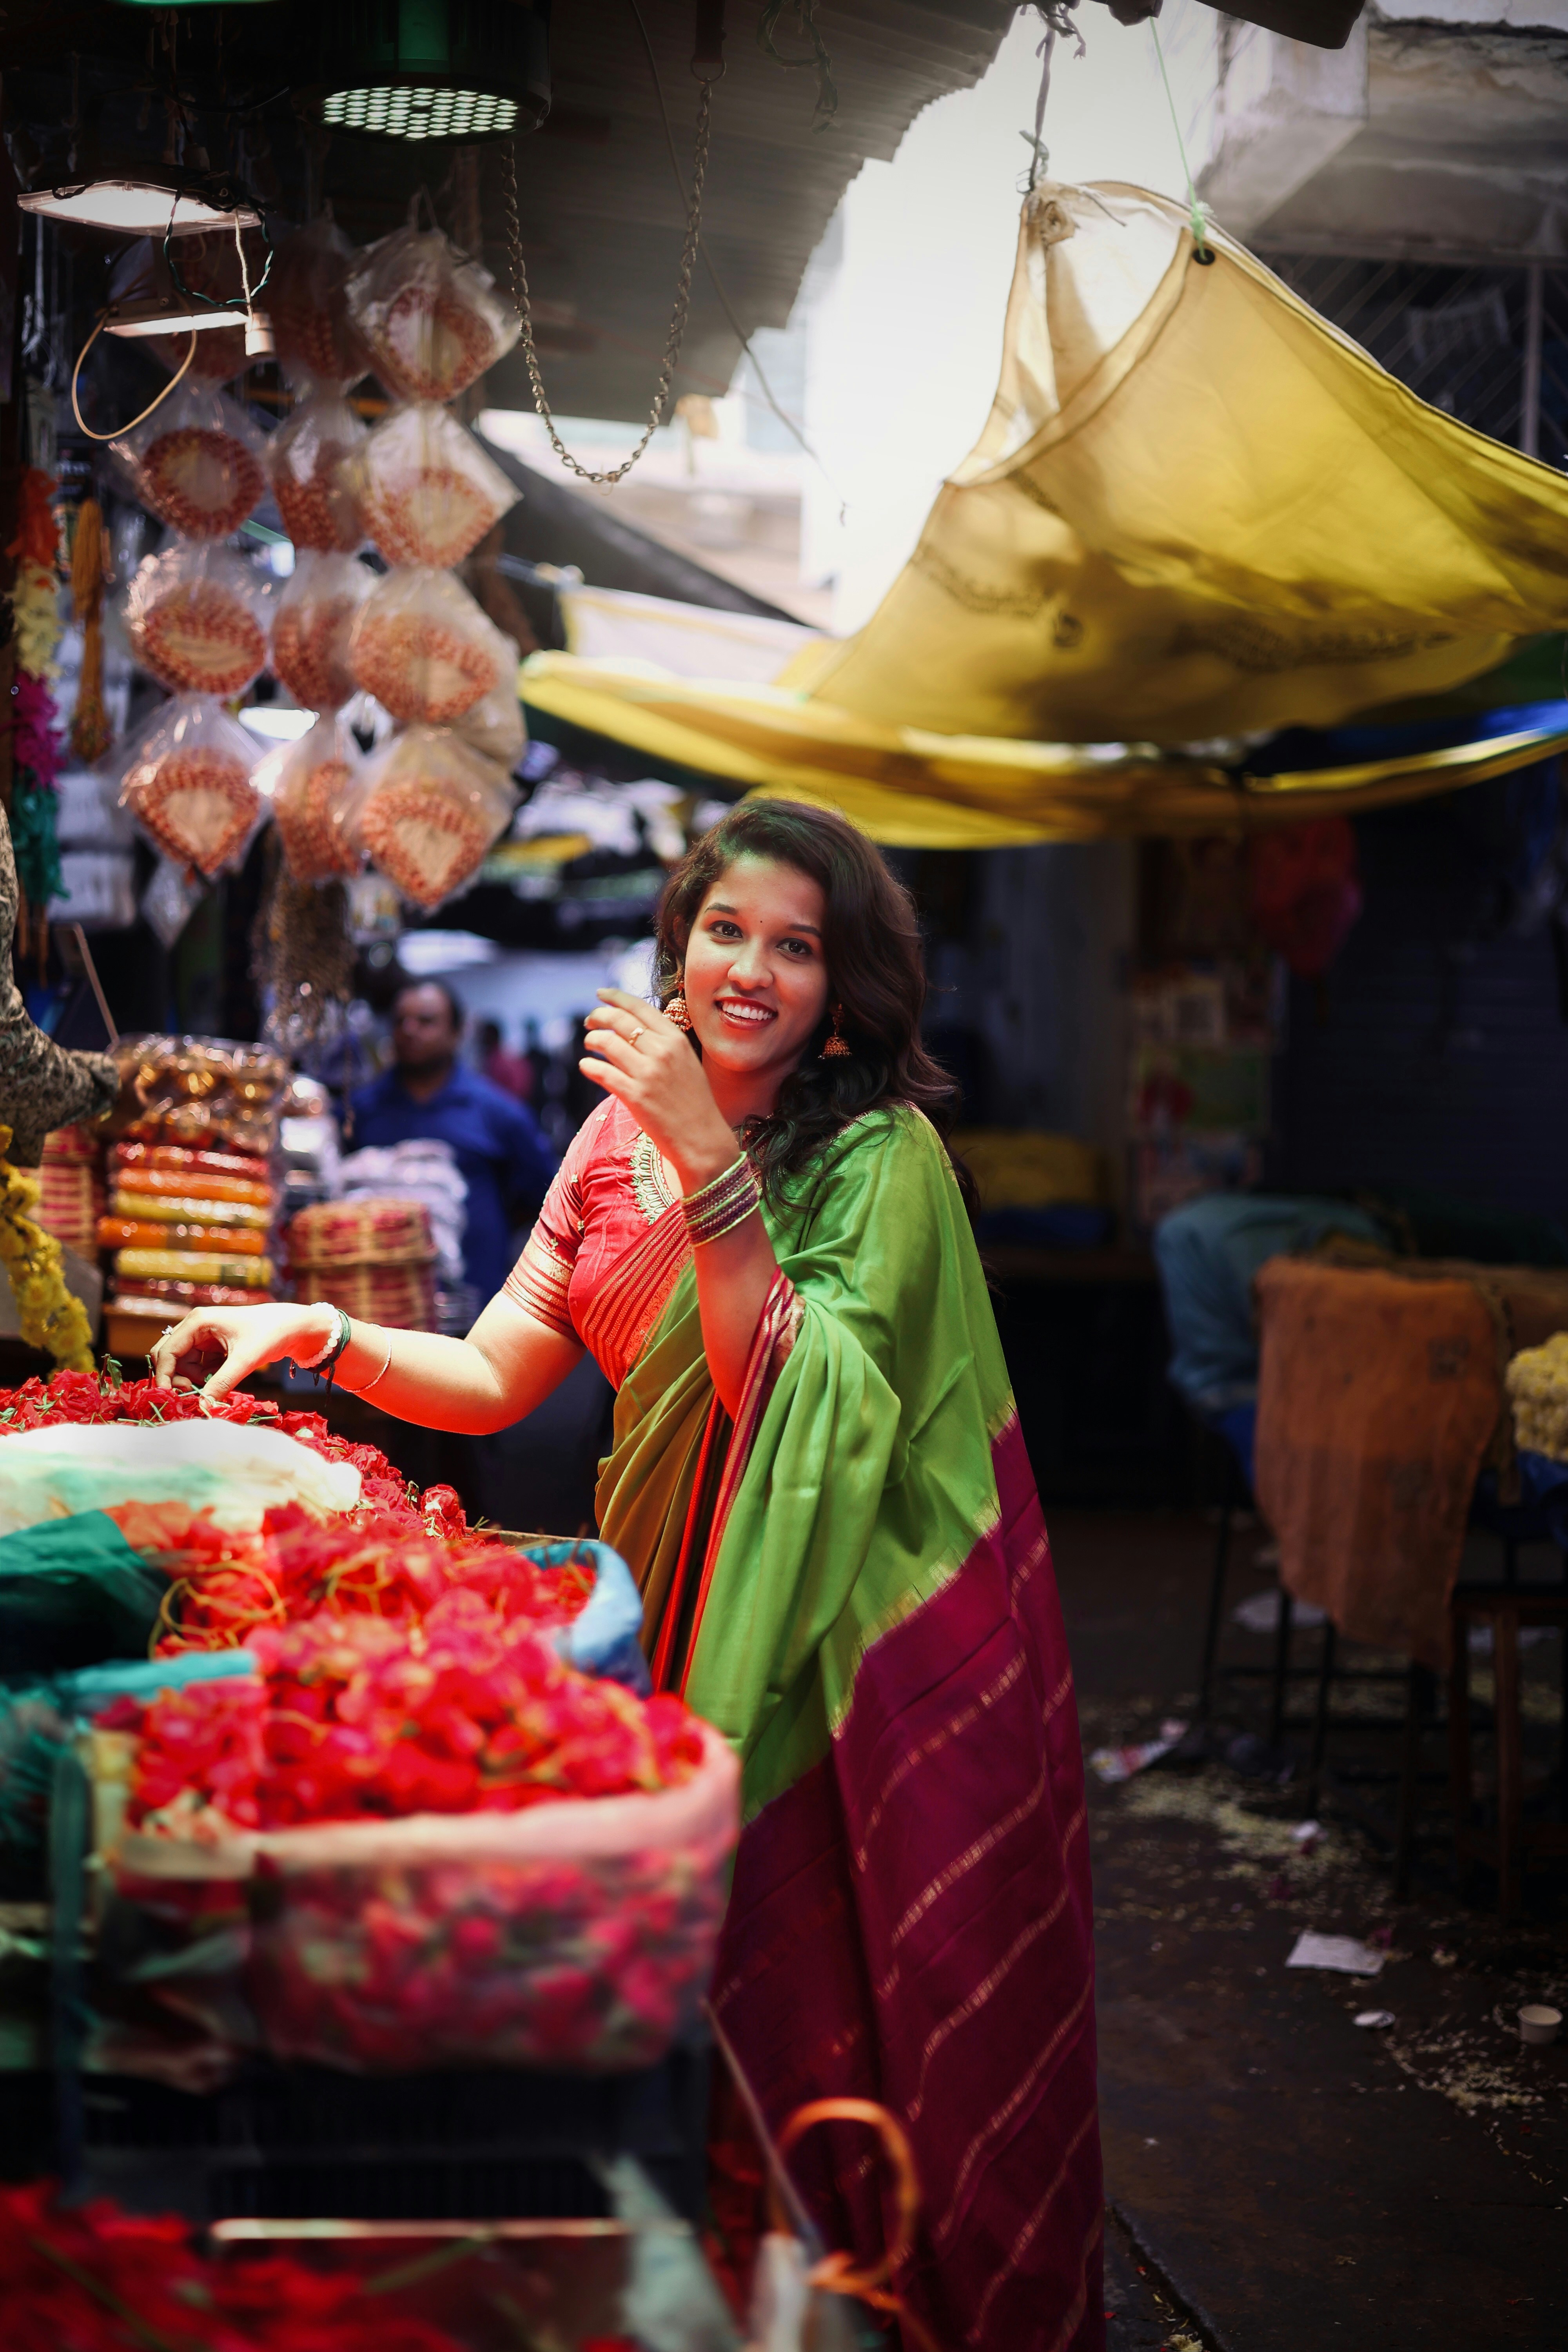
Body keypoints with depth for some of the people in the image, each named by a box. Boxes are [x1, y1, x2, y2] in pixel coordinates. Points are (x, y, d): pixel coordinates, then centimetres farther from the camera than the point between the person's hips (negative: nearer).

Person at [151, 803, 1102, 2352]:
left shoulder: (882, 1155, -11)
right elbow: (497, 1377, 4)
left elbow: (784, 1400, -23)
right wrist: (321, 1334, -11)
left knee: (876, 2013, 4)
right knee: (697, 1991, 12)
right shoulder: (620, 1136, 6)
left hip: (863, 1639, -5)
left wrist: (710, 1162, -28)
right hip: (687, 1617, 5)